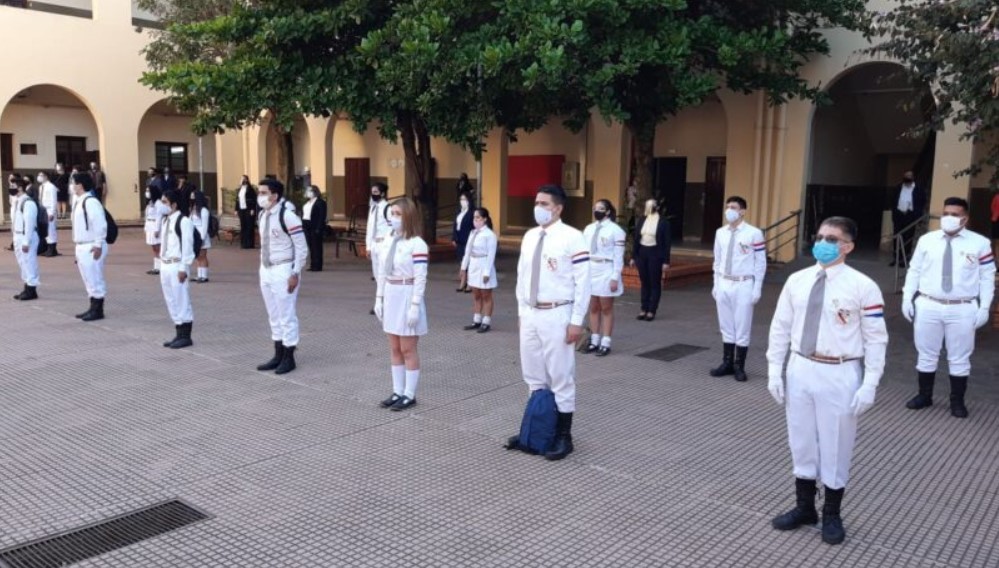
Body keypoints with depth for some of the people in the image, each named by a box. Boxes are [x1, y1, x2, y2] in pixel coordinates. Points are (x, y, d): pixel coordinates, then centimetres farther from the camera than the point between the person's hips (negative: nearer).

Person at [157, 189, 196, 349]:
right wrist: (162, 263, 16)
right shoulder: (165, 220, 15)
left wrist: (183, 268, -18)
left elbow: (187, 246, -16)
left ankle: (186, 336, 3)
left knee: (182, 301, -4)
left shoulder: (183, 221, -13)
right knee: (171, 301, 12)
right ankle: (179, 334, 20)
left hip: (177, 266, -9)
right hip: (165, 265, 9)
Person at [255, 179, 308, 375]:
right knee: (274, 316, 14)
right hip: (266, 270, 8)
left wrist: (295, 274, -17)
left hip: (283, 270, -8)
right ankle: (278, 356, 24)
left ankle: (289, 358, 10)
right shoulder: (263, 214, 8)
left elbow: (302, 247, -15)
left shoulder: (287, 215, -17)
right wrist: (263, 267, 16)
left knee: (286, 315, 0)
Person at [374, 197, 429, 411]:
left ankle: (409, 395, 12)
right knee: (395, 349, 12)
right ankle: (397, 392, 21)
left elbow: (420, 278, -16)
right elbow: (382, 273, 13)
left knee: (408, 349, 1)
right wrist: (379, 298, 11)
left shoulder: (417, 244, -15)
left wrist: (415, 306, -18)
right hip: (391, 296, 7)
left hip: (407, 296, -7)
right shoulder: (388, 241, 8)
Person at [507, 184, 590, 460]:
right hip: (530, 314, 7)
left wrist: (576, 320, -14)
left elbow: (583, 282, -12)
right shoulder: (529, 237, 10)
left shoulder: (572, 238, -11)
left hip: (556, 316, -7)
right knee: (534, 377, 16)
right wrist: (521, 311, 15)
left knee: (561, 378, 3)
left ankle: (563, 436, 15)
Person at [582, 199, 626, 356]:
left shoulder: (615, 230, -8)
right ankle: (594, 341, 18)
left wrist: (615, 278, -14)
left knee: (606, 309, 2)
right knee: (593, 308, 10)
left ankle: (605, 343, 7)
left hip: (606, 272, -6)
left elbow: (618, 256, -10)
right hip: (590, 271, 6)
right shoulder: (588, 229, 10)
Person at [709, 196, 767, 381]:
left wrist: (757, 288, -8)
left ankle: (739, 366, 15)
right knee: (726, 327, 12)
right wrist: (716, 284, 11)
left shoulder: (754, 234, -10)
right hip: (724, 284, 5)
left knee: (742, 327, 4)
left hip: (744, 285, -5)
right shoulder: (720, 233, 6)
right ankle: (727, 363, 23)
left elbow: (760, 263, -7)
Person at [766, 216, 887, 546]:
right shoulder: (797, 281, 2)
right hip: (801, 370, 4)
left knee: (836, 447, 10)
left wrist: (869, 385, -13)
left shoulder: (862, 287, -10)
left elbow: (876, 339, -8)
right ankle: (804, 507, 35)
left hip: (840, 375, -4)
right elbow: (780, 327, 7)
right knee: (801, 442, 16)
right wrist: (775, 371, 4)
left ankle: (831, 515, 31)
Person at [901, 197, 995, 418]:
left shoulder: (980, 243, -3)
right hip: (928, 306, 2)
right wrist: (907, 298, 1)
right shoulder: (926, 240, 2)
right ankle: (924, 395, 31)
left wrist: (984, 307, -6)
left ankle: (957, 401, 27)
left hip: (962, 310, -1)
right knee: (926, 355, 14)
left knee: (960, 358, 11)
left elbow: (987, 277, -1)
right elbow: (914, 271, 7)